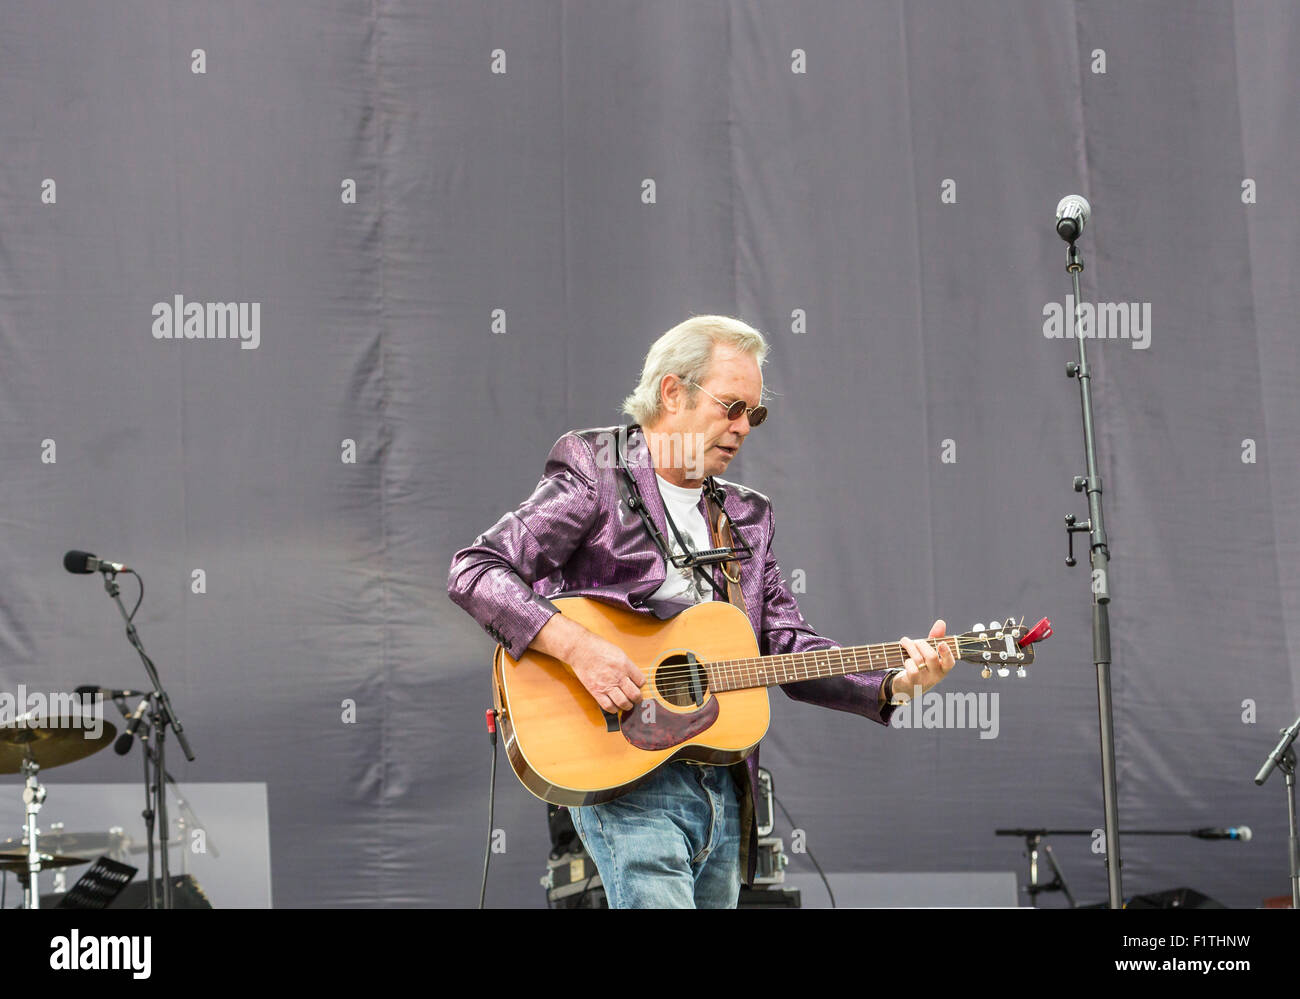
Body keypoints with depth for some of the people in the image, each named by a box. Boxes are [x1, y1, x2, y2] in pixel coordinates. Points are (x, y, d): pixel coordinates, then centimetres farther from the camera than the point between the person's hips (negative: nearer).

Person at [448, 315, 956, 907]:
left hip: (724, 786, 7)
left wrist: (891, 685, -2)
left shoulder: (744, 518, 19)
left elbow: (792, 650, 15)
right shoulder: (595, 478, -1)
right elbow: (473, 571, -10)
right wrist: (577, 647, -22)